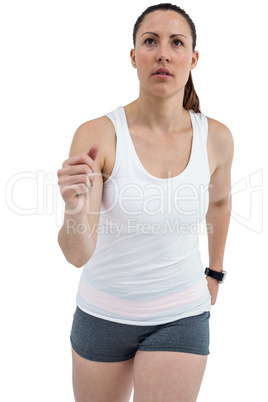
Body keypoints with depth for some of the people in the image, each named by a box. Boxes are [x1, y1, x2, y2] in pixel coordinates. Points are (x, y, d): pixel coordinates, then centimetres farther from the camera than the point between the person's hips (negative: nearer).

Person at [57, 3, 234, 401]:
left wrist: (215, 271, 19)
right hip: (103, 312, 0)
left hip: (180, 316, 1)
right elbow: (77, 254, -24)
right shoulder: (97, 135, -19)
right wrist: (75, 210, -45)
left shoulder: (216, 138, -10)